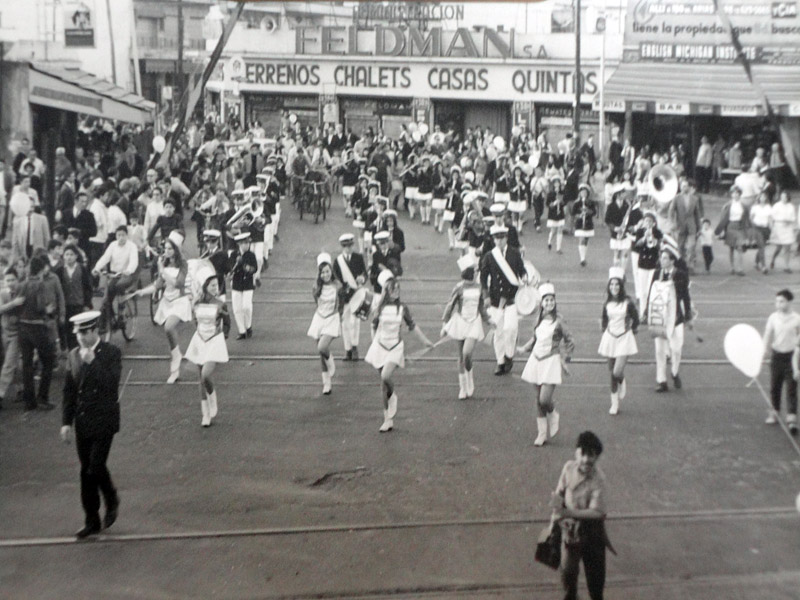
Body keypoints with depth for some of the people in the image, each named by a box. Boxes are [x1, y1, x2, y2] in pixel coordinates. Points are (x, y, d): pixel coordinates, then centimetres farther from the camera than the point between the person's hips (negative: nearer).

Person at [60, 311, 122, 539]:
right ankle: (92, 521, 17)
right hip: (82, 422, 5)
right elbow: (69, 390, 9)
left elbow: (112, 383, -20)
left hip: (104, 421, -5)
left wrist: (92, 362, -23)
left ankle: (111, 500, 20)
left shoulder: (111, 353, -8)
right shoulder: (74, 355, 7)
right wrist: (66, 421, 4)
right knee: (86, 471, 8)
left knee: (96, 468, -10)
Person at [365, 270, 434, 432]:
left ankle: (392, 395, 6)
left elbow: (413, 326, 9)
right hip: (380, 346, 1)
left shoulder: (402, 308, -2)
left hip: (396, 347, -1)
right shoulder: (379, 308, -4)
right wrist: (374, 342, 13)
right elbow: (374, 327, 9)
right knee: (383, 384, 5)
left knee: (386, 376, -26)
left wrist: (425, 341, 15)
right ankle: (388, 419, 18)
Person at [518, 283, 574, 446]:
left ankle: (553, 414, 22)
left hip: (551, 360, -5)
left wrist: (565, 359, -5)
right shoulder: (538, 319, 6)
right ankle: (542, 433, 19)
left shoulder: (558, 320, -9)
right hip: (536, 359, 5)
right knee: (538, 400, 8)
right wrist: (525, 348, 14)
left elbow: (569, 341, -2)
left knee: (545, 399, -13)